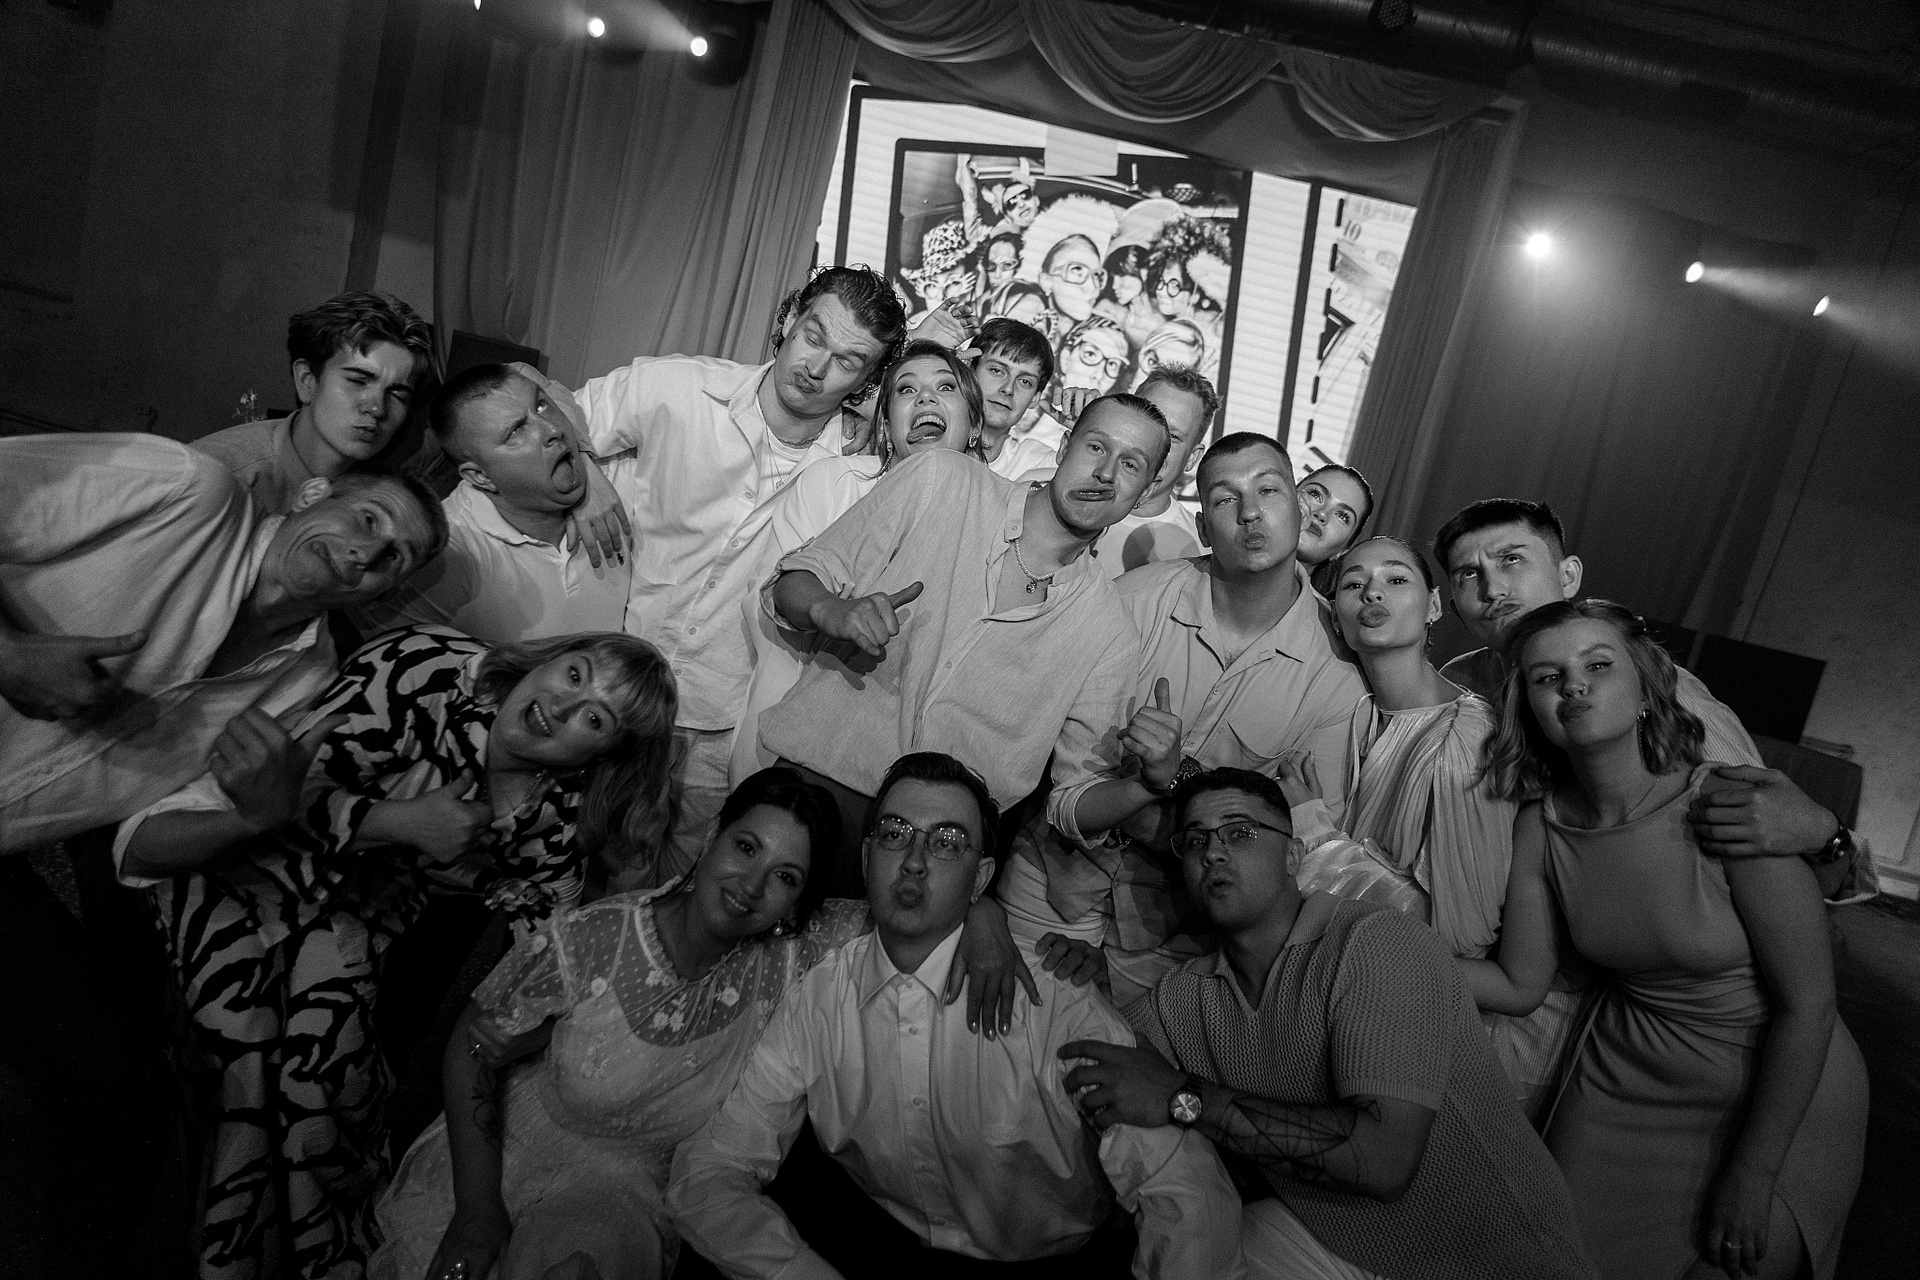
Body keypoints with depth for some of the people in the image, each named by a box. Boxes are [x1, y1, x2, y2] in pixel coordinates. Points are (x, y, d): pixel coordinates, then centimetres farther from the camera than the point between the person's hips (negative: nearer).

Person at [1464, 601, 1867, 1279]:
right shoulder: (1540, 825, -12)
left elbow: (1806, 1005, -17)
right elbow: (1519, 985, -4)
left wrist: (1752, 1173, -12)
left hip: (1780, 1092, -3)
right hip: (1625, 1083, 3)